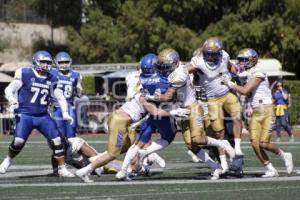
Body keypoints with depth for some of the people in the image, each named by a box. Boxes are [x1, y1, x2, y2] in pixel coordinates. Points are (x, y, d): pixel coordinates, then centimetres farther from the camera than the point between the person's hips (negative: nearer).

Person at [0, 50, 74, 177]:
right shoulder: (25, 74, -5)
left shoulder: (51, 79, 8)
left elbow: (60, 97, 17)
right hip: (25, 114, -4)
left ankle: (62, 169, 6)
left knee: (56, 141, -6)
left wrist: (65, 113, 6)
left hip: (43, 116, 4)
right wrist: (12, 100, -22)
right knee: (18, 141, -19)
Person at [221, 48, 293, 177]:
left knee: (264, 143, -12)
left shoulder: (258, 74, -13)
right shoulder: (248, 75, 13)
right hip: (255, 112, 8)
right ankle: (270, 170, 3)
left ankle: (284, 156, 14)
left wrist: (230, 83, -10)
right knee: (255, 143, -4)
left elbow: (245, 91, -20)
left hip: (266, 110, -8)